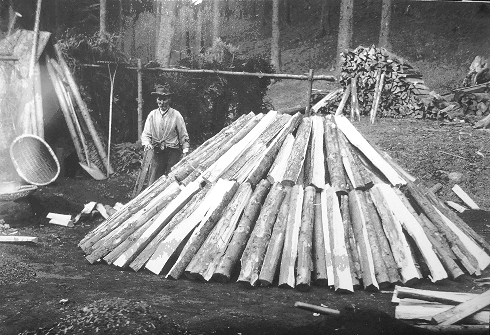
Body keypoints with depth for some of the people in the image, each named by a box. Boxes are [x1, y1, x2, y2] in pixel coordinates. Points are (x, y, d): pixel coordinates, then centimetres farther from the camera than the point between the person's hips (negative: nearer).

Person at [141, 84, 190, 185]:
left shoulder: (176, 115, -2)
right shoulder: (152, 115, 4)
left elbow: (184, 135, 3)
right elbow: (146, 134, 5)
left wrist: (185, 152, -1)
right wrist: (147, 143, -16)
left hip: (173, 153, -2)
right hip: (157, 153, 2)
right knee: (153, 183, -1)